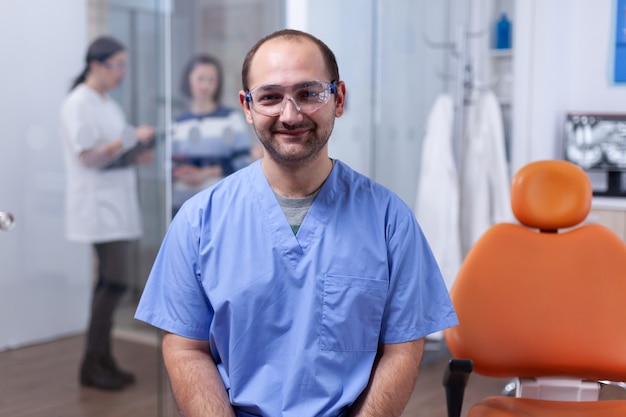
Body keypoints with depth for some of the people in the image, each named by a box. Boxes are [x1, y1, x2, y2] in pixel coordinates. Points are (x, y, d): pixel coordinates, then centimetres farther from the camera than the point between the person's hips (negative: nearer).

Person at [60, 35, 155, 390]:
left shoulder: (108, 104, 16)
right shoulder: (78, 103, -10)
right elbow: (88, 157, -17)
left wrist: (140, 154, 5)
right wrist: (132, 138, -15)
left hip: (118, 204, 9)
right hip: (98, 206, -9)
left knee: (110, 282, 8)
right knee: (117, 281, -11)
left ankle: (103, 360, 16)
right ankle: (91, 365, 0)